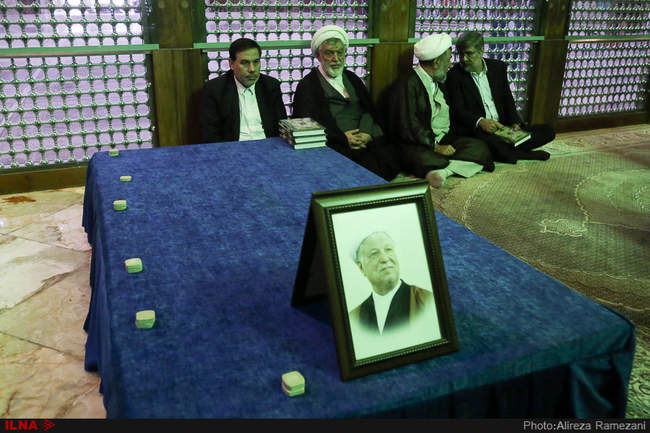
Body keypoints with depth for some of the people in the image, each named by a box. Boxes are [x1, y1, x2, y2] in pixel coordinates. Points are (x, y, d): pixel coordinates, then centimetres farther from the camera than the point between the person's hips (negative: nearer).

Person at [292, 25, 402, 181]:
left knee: (390, 165, -24)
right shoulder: (307, 85, 6)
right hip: (334, 145, -5)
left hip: (365, 139, 5)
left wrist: (366, 132, -9)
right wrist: (342, 138, -12)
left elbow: (368, 110, 14)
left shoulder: (352, 78, 24)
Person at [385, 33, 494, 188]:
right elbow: (408, 128, -18)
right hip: (419, 145, -8)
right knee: (424, 160, -42)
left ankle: (442, 170, -35)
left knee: (480, 148, -19)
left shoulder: (439, 82, 21)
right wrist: (435, 147, -20)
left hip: (445, 140, 8)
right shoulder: (407, 84, -8)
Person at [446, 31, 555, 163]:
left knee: (547, 131, -8)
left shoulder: (498, 67, 11)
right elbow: (457, 111, -10)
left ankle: (506, 151, -23)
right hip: (476, 130, -5)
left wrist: (515, 122, -3)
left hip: (502, 127, 5)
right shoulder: (454, 75, -3)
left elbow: (508, 100, 16)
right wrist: (480, 121, -29)